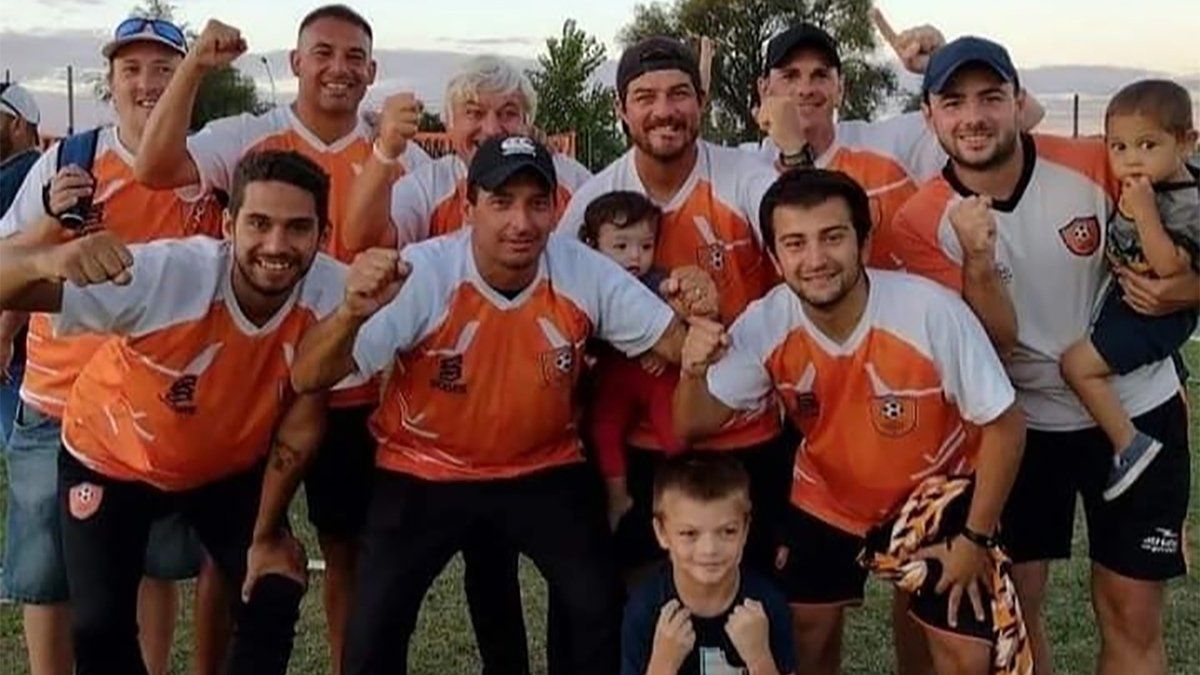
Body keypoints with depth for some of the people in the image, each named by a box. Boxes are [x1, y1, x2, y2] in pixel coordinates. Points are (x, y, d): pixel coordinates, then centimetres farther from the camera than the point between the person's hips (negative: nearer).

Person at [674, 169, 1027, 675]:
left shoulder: (932, 312, -33)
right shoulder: (766, 325, -22)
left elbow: (1003, 426, -20)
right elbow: (695, 426, -15)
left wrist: (975, 537, -15)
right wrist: (694, 370, -36)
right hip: (828, 499, 3)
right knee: (801, 634, 11)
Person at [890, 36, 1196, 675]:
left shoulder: (1099, 166, -14)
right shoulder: (922, 222, -14)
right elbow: (993, 344, -17)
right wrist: (978, 258, -34)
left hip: (1136, 411, 0)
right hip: (1019, 422, 1)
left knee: (1131, 616, 5)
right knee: (1015, 605, 11)